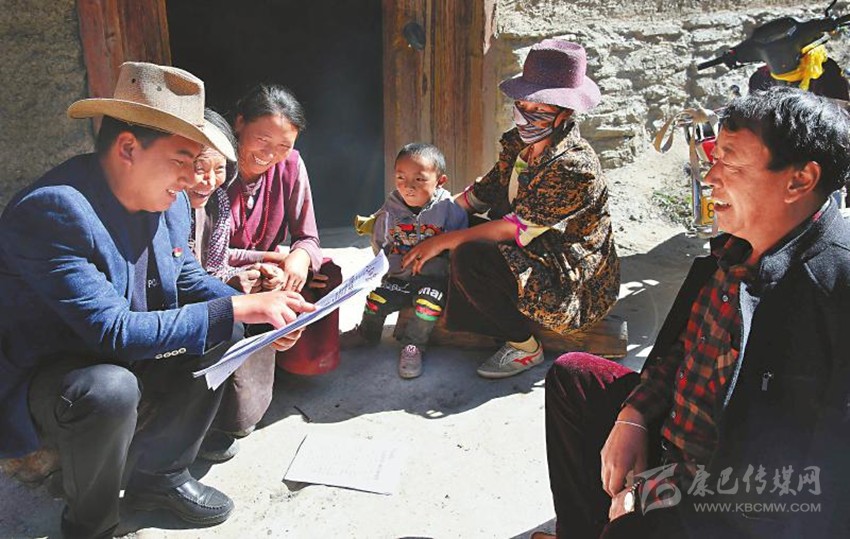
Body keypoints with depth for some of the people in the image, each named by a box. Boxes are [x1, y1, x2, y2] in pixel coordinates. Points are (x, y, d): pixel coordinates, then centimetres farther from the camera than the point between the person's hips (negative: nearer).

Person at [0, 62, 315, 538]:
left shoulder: (170, 200, -6)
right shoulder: (53, 209, -30)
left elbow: (188, 278, 6)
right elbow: (113, 331, -33)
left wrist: (256, 309, -13)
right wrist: (238, 308, -32)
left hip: (122, 355, 8)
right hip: (39, 376, -7)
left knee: (225, 335, -4)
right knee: (112, 389, -35)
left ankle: (159, 474, 10)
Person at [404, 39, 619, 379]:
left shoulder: (575, 168, -26)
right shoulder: (517, 143, -1)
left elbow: (518, 229, -28)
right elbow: (487, 191, 12)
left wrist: (443, 241, -26)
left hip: (572, 283, -8)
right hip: (532, 258, 9)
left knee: (469, 258, -27)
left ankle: (525, 347, -6)